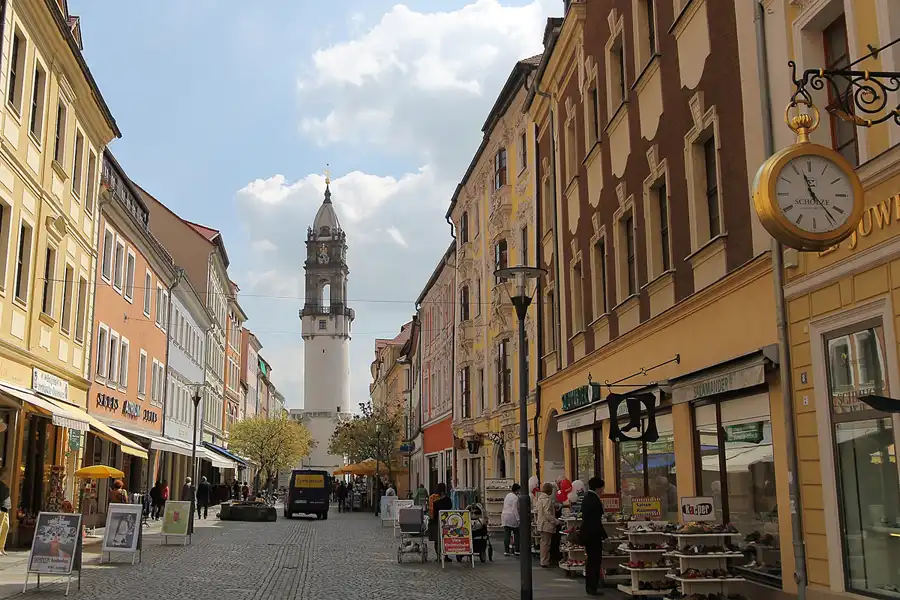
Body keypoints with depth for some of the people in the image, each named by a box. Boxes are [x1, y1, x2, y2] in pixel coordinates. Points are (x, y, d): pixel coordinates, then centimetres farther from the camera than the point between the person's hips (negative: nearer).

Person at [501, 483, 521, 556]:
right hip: (512, 517, -7)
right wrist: (518, 519, -16)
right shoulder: (515, 498, -11)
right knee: (516, 534, 4)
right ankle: (517, 550, 6)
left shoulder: (507, 496, 16)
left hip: (505, 517, 8)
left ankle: (506, 551, 2)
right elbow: (514, 509, -17)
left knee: (506, 534, 4)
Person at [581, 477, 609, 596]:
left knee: (591, 560, 17)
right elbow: (597, 521, -20)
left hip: (586, 533, 10)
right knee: (595, 561, -2)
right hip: (593, 534, -10)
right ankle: (593, 588, 1)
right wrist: (604, 536, -12)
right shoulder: (595, 500, -18)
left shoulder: (586, 498, 11)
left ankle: (589, 586, 24)